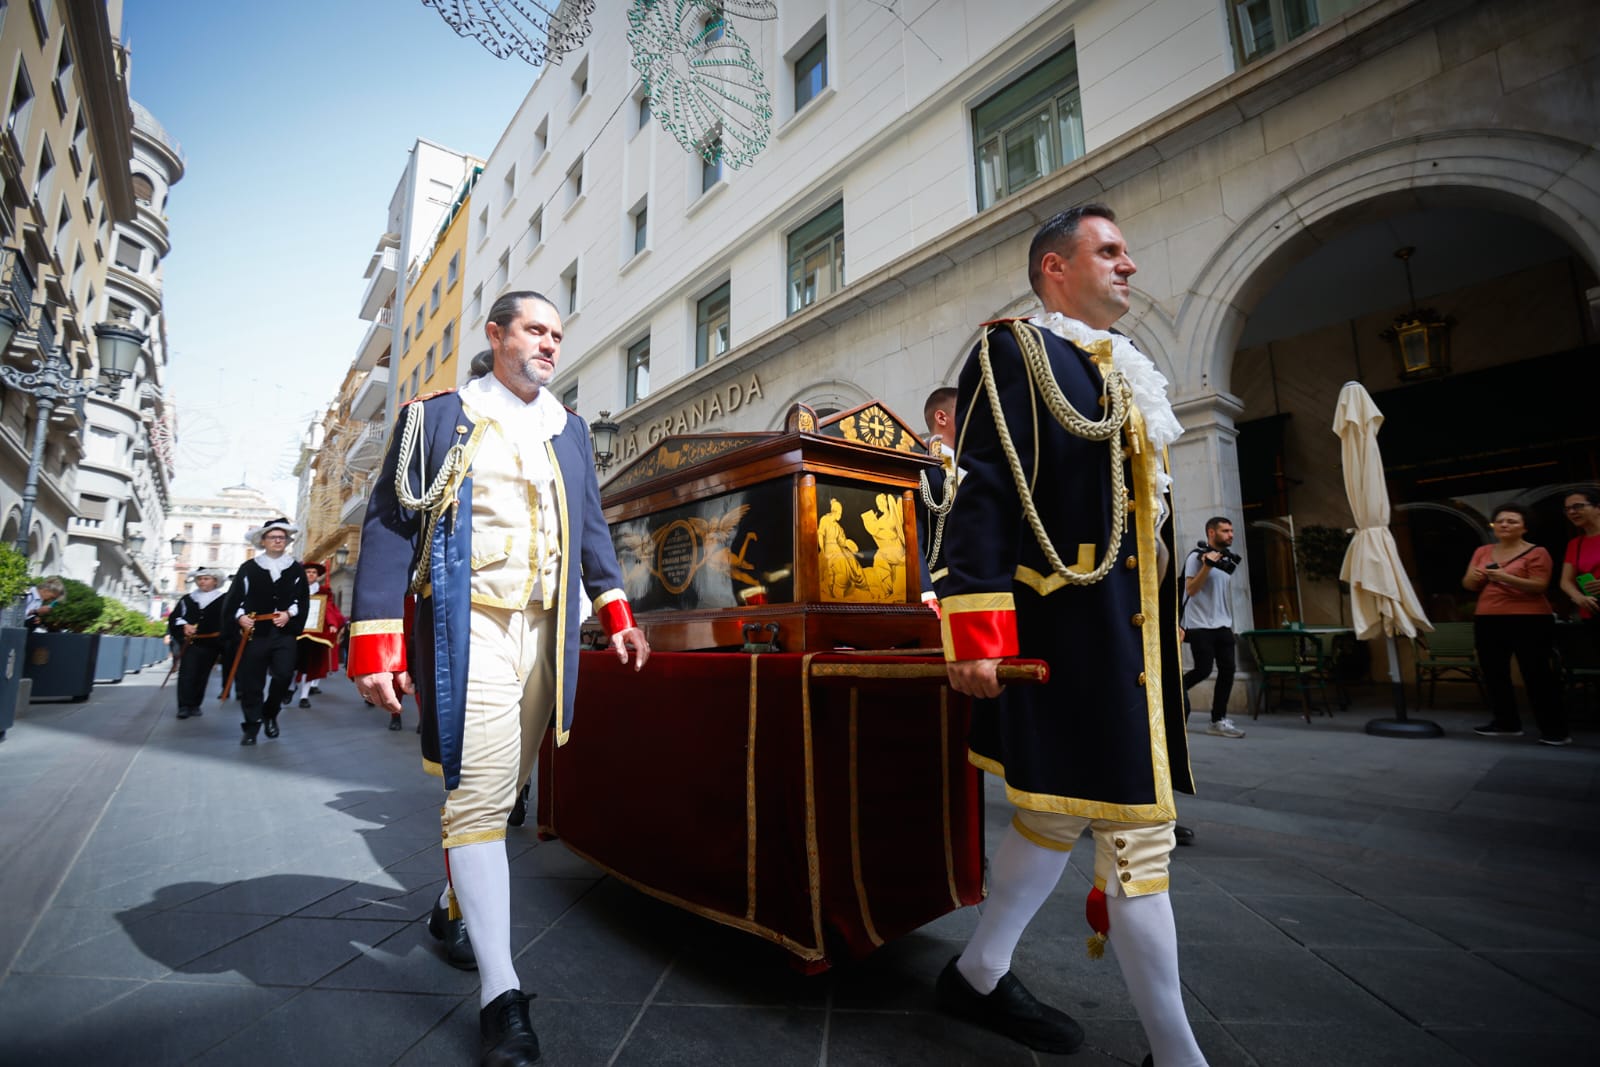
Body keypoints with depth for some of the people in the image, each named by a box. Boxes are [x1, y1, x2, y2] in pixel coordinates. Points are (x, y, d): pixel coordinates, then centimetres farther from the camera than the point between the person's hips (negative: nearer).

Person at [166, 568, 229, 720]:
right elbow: (174, 617, 7)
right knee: (187, 674, -7)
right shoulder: (186, 599, 12)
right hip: (190, 643, 1)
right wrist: (184, 625, -14)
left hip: (211, 645, -1)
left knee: (202, 676, 7)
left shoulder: (223, 600, 3)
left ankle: (195, 706, 16)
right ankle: (184, 706, -7)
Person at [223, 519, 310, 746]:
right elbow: (234, 599, 5)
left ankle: (270, 714, 16)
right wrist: (240, 617, -12)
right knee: (251, 681, 2)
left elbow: (303, 600, 6)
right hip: (255, 632, 0)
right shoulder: (248, 568, 7)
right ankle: (252, 725, 13)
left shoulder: (296, 570, 10)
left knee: (284, 675, -10)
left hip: (285, 632, 0)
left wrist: (289, 614, -10)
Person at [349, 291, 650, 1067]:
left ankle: (456, 903, 41)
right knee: (480, 793, -6)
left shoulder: (568, 430, 16)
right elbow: (390, 524, -1)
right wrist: (375, 642, -8)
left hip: (545, 631, 5)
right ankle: (500, 995, 2)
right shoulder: (438, 418, 4)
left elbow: (590, 525, 18)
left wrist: (615, 610, 9)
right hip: (469, 628, -4)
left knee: (500, 787, 15)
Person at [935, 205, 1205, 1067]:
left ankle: (979, 978, 35)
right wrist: (976, 628, -23)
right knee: (1136, 828, -3)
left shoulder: (1120, 369, 23)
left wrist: (1158, 629, 23)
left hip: (1130, 627, 10)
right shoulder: (1014, 350, -4)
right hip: (1070, 627, -10)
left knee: (1058, 811, 17)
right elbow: (983, 495, -16)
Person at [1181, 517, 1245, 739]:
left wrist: (1229, 622, 15)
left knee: (1227, 670, 0)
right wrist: (1208, 565, -24)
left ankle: (1219, 720, 7)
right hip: (1201, 626, -7)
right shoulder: (1196, 556, -8)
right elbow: (1190, 590, -16)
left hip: (1223, 626, 7)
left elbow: (1224, 593, 21)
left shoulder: (1227, 559, 14)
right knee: (1204, 670, -9)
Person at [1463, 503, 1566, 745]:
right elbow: (1468, 585, 12)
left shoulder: (1536, 553, -3)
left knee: (1536, 674, -4)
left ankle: (1555, 729, 4)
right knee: (1493, 673, 9)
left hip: (1529, 621, -5)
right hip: (1488, 620, 6)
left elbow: (1540, 586, -12)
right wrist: (1473, 577, -11)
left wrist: (1507, 578, -27)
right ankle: (1506, 723, 19)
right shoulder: (1482, 551, 12)